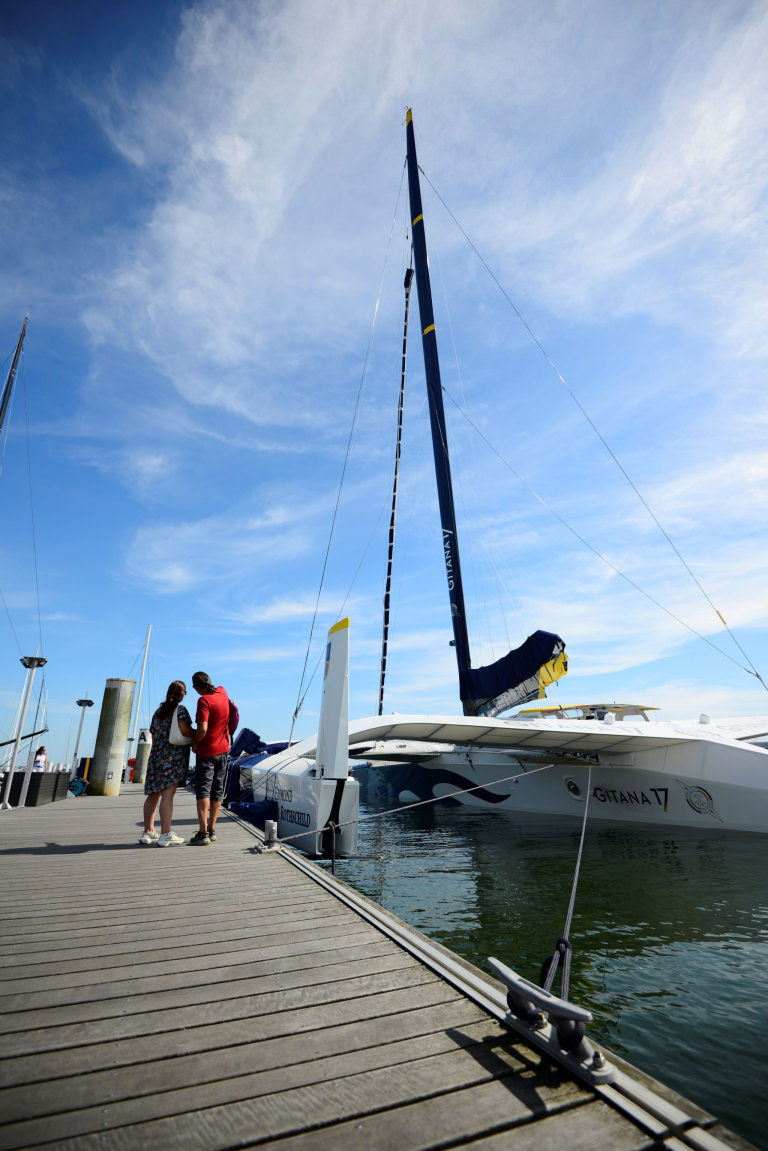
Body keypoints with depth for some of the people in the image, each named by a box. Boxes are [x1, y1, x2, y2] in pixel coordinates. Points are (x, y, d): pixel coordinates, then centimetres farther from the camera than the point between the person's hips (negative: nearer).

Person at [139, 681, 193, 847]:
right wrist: (196, 735, -1)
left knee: (153, 794, 12)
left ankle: (148, 832, 18)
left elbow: (153, 735, 20)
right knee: (168, 794, -7)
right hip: (174, 755, -7)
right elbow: (184, 729, -18)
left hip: (156, 754, 7)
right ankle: (165, 835, -6)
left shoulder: (158, 711, 17)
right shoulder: (180, 709, -4)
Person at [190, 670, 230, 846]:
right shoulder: (222, 692, 4)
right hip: (223, 749, 7)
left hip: (206, 751, -7)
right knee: (217, 790, 11)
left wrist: (195, 743, -8)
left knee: (203, 790, -4)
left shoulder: (204, 700, -18)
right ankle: (211, 830, 19)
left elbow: (203, 728, -26)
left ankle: (203, 832, -8)